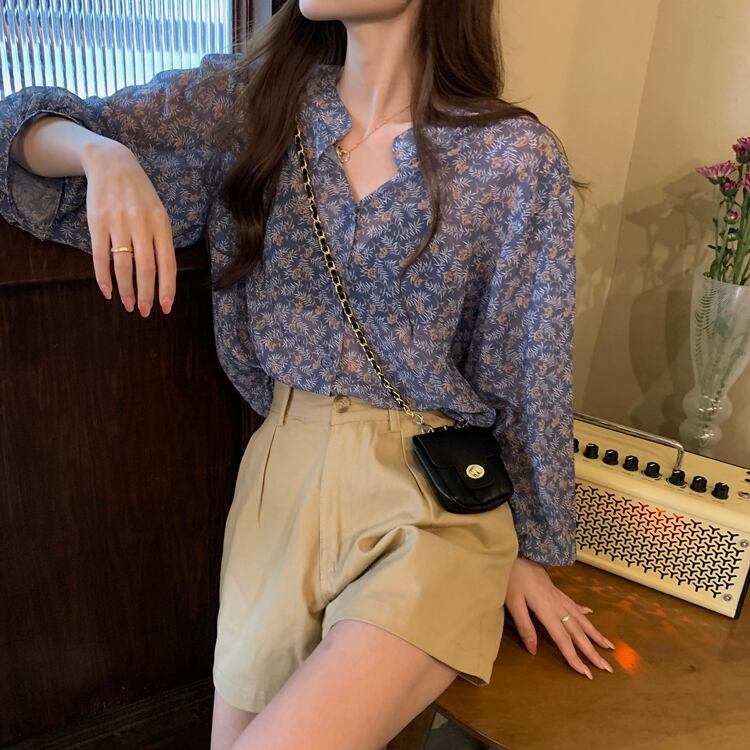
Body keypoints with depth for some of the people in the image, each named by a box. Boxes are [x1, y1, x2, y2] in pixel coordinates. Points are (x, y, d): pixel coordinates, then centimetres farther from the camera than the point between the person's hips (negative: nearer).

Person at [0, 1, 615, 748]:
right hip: (283, 471, 4)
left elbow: (529, 371, -1)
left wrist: (531, 549, 8)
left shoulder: (516, 159, -7)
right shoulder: (248, 96, 2)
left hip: (434, 496, -3)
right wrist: (99, 152, -19)